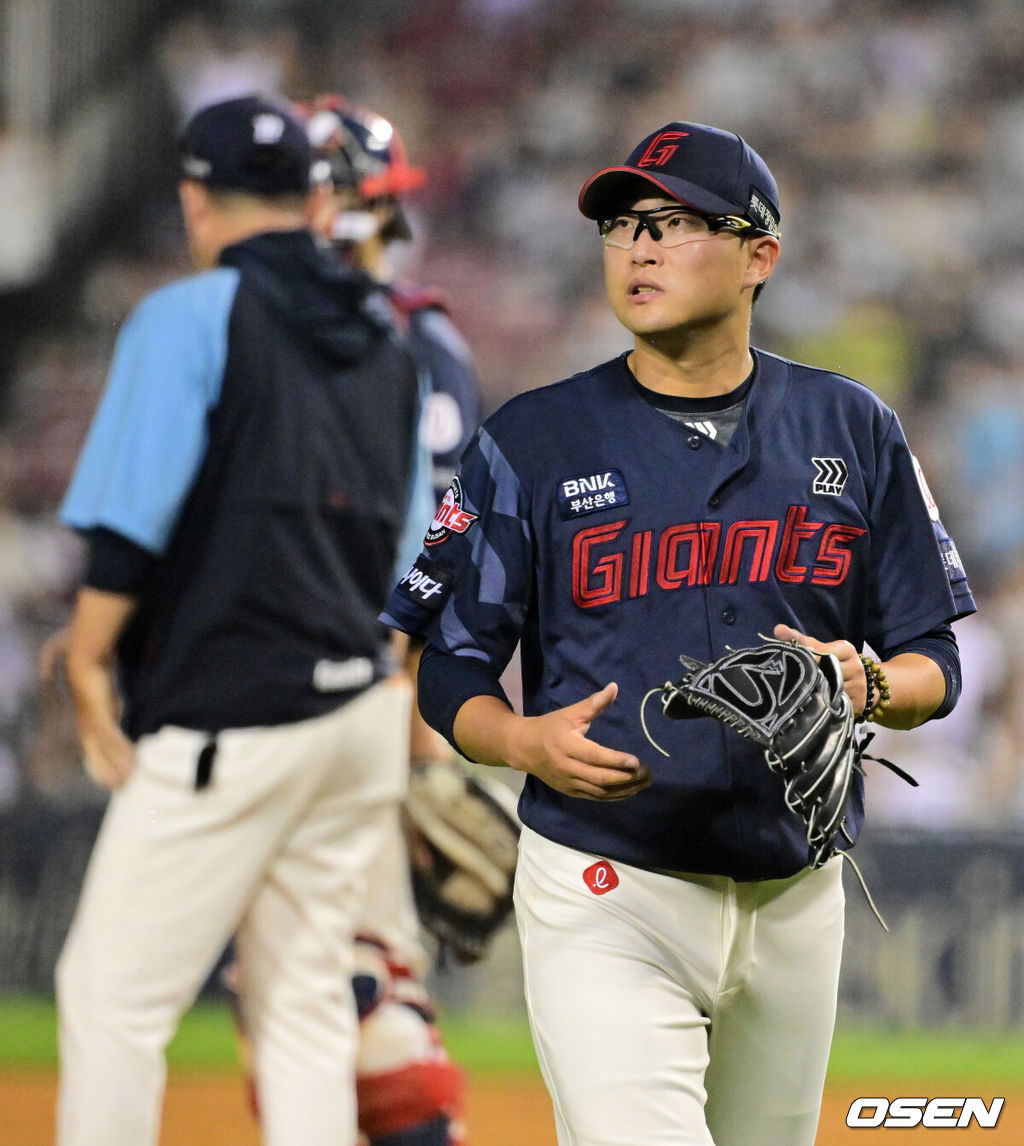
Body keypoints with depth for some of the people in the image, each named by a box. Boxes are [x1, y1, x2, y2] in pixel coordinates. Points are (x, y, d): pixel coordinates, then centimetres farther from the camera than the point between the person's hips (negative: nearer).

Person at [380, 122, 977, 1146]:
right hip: (604, 898, -3)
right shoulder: (534, 439, 0)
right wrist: (528, 741, -20)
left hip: (796, 901, 3)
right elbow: (449, 674, 2)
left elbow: (934, 665, 9)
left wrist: (868, 687, -14)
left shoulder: (852, 431, 7)